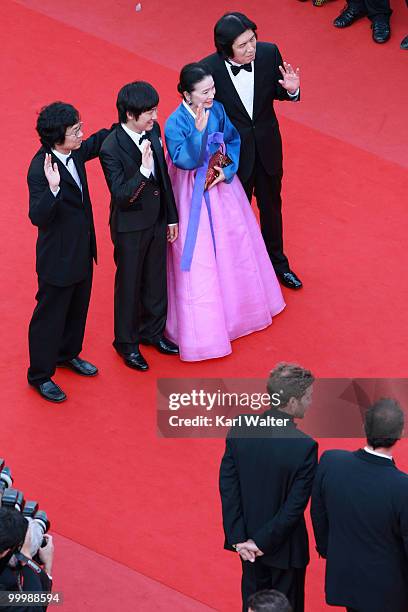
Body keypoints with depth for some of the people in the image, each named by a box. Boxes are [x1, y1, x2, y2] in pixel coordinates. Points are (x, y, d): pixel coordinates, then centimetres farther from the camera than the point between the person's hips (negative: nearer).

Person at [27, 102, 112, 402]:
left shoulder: (75, 153, -6)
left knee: (78, 307, 26)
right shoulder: (40, 169, -30)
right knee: (51, 314, 8)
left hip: (82, 251, 8)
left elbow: (96, 143, 17)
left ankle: (68, 354, 48)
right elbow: (38, 216, -35)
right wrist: (52, 188, -50)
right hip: (58, 256, -8)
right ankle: (40, 375, 23)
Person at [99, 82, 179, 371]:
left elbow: (164, 176, 6)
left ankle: (152, 331, 43)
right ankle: (127, 343, 30)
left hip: (156, 220, 6)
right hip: (130, 227, -6)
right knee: (129, 285, 12)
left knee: (156, 279, 21)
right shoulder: (111, 149, -27)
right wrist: (143, 169, -43)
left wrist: (171, 216, 12)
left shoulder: (153, 130, -6)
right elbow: (121, 195, -28)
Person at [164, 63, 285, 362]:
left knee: (233, 244, 21)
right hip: (193, 195, -6)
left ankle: (236, 306, 45)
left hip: (222, 185, 6)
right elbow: (185, 161, -33)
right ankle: (203, 326, 16)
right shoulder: (175, 124, -25)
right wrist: (198, 131, -42)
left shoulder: (217, 109, -8)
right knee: (198, 255, 2)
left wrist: (227, 171, -9)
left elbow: (233, 140, 5)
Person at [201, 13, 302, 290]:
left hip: (267, 147, 3)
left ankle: (277, 261, 50)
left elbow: (277, 93, -2)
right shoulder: (209, 69, -28)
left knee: (271, 206, 26)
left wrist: (291, 90, -24)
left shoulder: (269, 53, -19)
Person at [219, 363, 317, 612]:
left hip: (247, 537, 4)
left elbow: (228, 487, -10)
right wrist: (262, 543, -14)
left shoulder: (240, 430, -14)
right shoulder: (304, 446, -27)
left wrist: (238, 537, -7)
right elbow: (295, 506, -23)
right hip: (285, 545, -4)